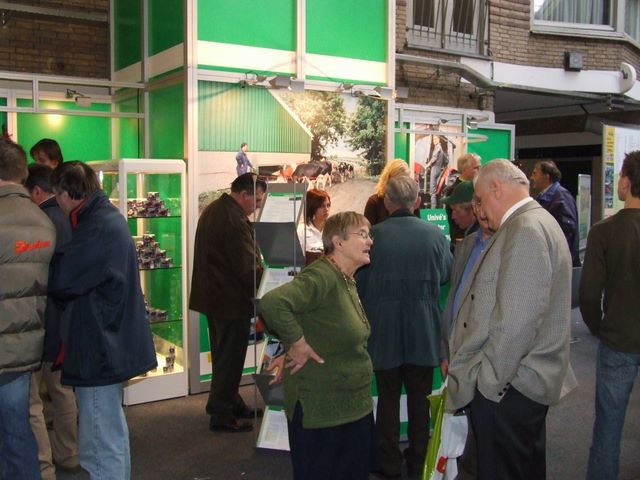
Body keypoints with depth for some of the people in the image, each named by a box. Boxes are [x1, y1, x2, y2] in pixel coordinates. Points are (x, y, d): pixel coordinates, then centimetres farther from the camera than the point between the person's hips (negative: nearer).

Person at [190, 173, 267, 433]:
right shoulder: (235, 220, -23)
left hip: (211, 296, 10)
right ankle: (221, 416, 10)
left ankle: (232, 404, 33)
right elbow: (248, 268, -24)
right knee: (230, 358, 1)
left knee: (224, 355, 19)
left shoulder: (212, 209, 10)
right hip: (231, 300, -10)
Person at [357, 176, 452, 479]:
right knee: (420, 398, 15)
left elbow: (359, 283, -6)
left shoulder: (373, 235, -14)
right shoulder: (435, 235, -9)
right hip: (423, 332, 1)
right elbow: (446, 276, 6)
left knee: (388, 398, 12)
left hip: (384, 331, -1)